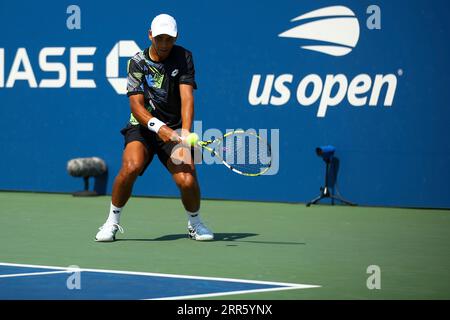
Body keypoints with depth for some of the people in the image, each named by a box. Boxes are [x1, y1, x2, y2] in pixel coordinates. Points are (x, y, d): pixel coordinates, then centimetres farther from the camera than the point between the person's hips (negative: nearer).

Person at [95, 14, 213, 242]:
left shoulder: (183, 58, -4)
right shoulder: (137, 62, -6)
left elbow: (187, 97, -15)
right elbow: (136, 105, -14)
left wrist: (185, 132, -31)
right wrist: (158, 127, -32)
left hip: (175, 130, 1)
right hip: (143, 127, -1)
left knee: (187, 180, -20)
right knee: (131, 166, -29)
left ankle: (195, 225, 11)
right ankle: (112, 223, -10)